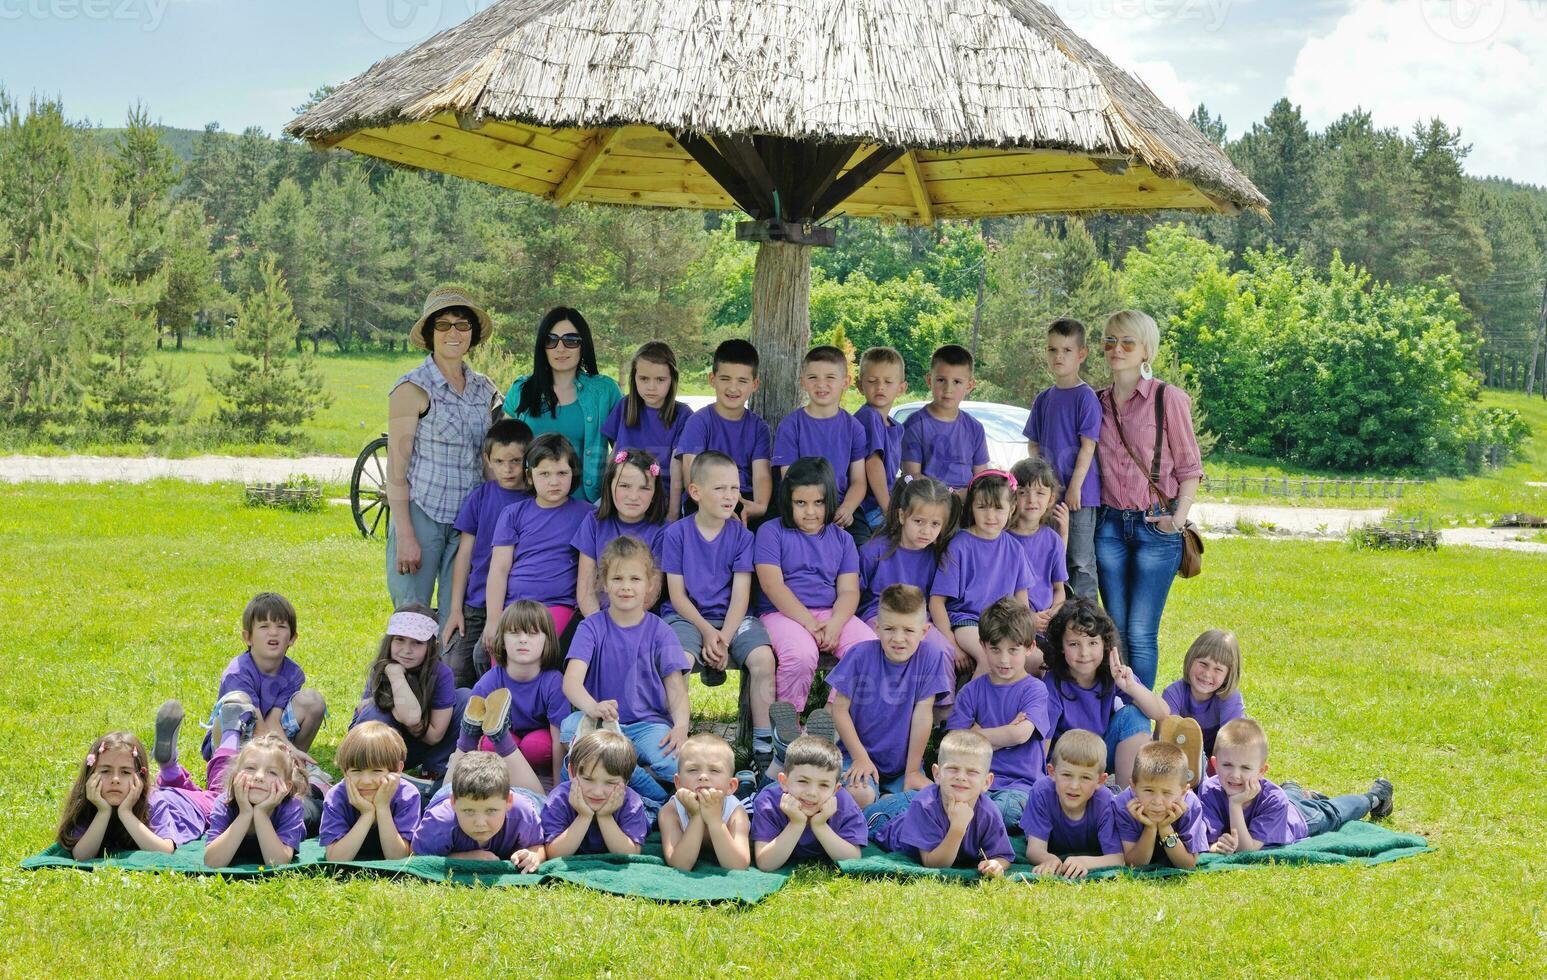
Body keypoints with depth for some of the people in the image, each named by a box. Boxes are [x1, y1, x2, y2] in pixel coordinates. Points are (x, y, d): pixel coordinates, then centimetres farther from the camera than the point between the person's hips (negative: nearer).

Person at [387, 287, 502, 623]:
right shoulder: (413, 388, -5)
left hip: (468, 522, 5)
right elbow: (396, 469, -8)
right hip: (421, 516, -5)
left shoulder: (484, 390, 11)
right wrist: (404, 536, -14)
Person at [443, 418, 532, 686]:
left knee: (484, 655, -23)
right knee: (455, 669, -7)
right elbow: (465, 553, 10)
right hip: (477, 602, 3)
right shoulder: (480, 497, 7)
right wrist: (455, 609, 5)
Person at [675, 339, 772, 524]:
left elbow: (761, 474, -3)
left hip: (747, 500, 4)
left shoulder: (758, 426, 10)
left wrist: (760, 506, -27)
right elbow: (691, 475, -12)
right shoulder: (699, 422, 0)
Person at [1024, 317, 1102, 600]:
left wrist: (1075, 487, -16)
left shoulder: (1086, 397, -8)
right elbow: (1033, 444, 15)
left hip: (1080, 494, -6)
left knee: (1081, 562, -3)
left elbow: (1088, 446, -12)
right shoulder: (1043, 399, 12)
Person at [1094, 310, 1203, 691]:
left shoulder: (1168, 398, -4)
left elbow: (1190, 468, -2)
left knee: (1141, 633, -7)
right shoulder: (1099, 403, 10)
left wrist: (1178, 518, -13)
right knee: (1117, 629, 6)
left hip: (1156, 527, -4)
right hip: (1111, 526, 4)